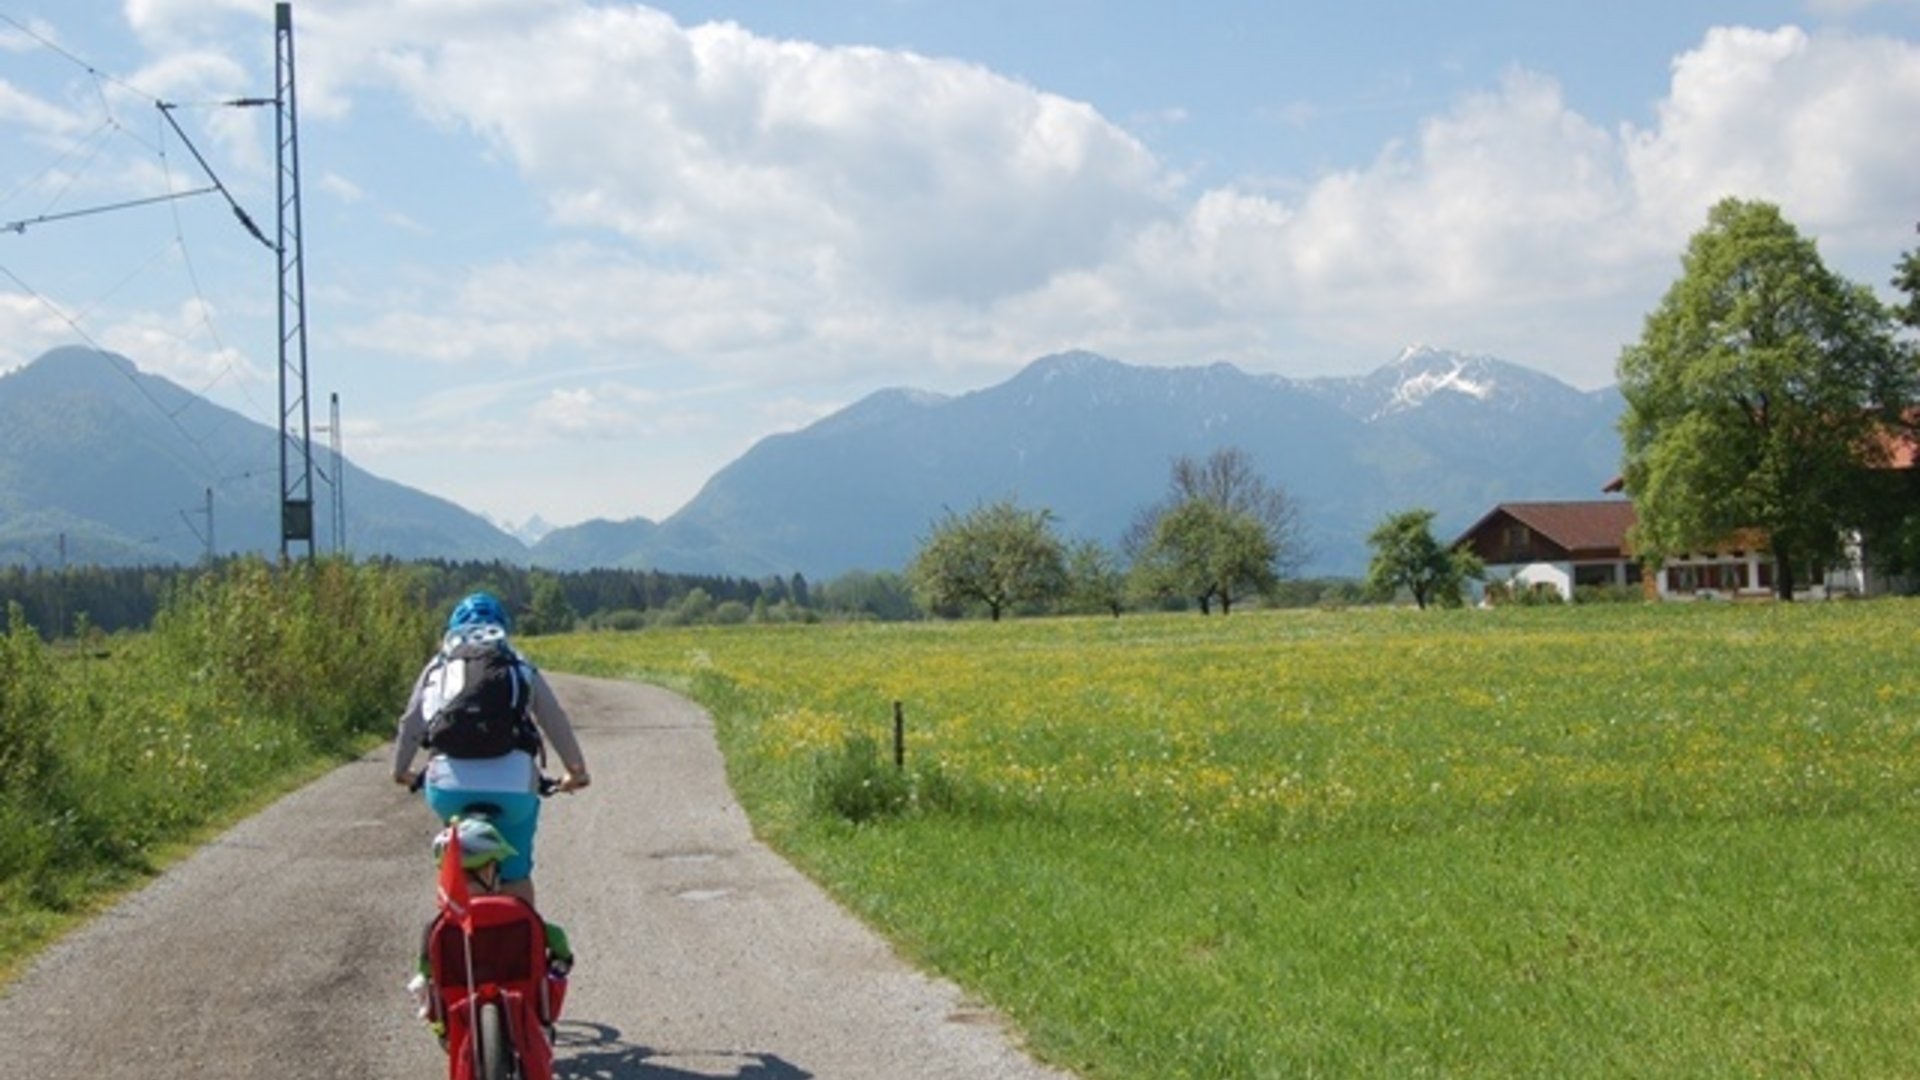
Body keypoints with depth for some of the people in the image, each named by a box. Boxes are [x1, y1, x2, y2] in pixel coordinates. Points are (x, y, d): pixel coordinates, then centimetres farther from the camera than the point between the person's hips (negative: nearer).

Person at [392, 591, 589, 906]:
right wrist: (576, 771, 31)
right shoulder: (519, 666, 20)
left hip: (449, 786, 1)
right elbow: (555, 721, 19)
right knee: (515, 876, 15)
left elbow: (410, 726, 21)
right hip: (513, 788, -1)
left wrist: (401, 770, 37)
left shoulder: (439, 667, 21)